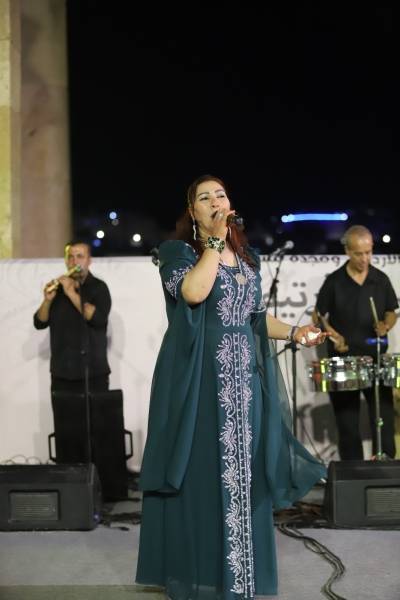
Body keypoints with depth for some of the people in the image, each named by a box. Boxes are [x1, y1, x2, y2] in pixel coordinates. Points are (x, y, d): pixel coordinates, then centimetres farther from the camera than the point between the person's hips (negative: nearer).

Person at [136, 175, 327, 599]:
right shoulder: (177, 251, -1)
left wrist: (293, 332, 4)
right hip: (200, 379, -5)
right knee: (202, 473, -3)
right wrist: (215, 241, -13)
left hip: (244, 379, 5)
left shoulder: (248, 258, 16)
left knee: (242, 473, 7)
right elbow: (193, 292, -21)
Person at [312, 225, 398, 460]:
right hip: (343, 360, -1)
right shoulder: (334, 281, -4)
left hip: (376, 357, 1)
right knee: (347, 423, 8)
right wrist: (333, 335, -11)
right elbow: (318, 315, 5)